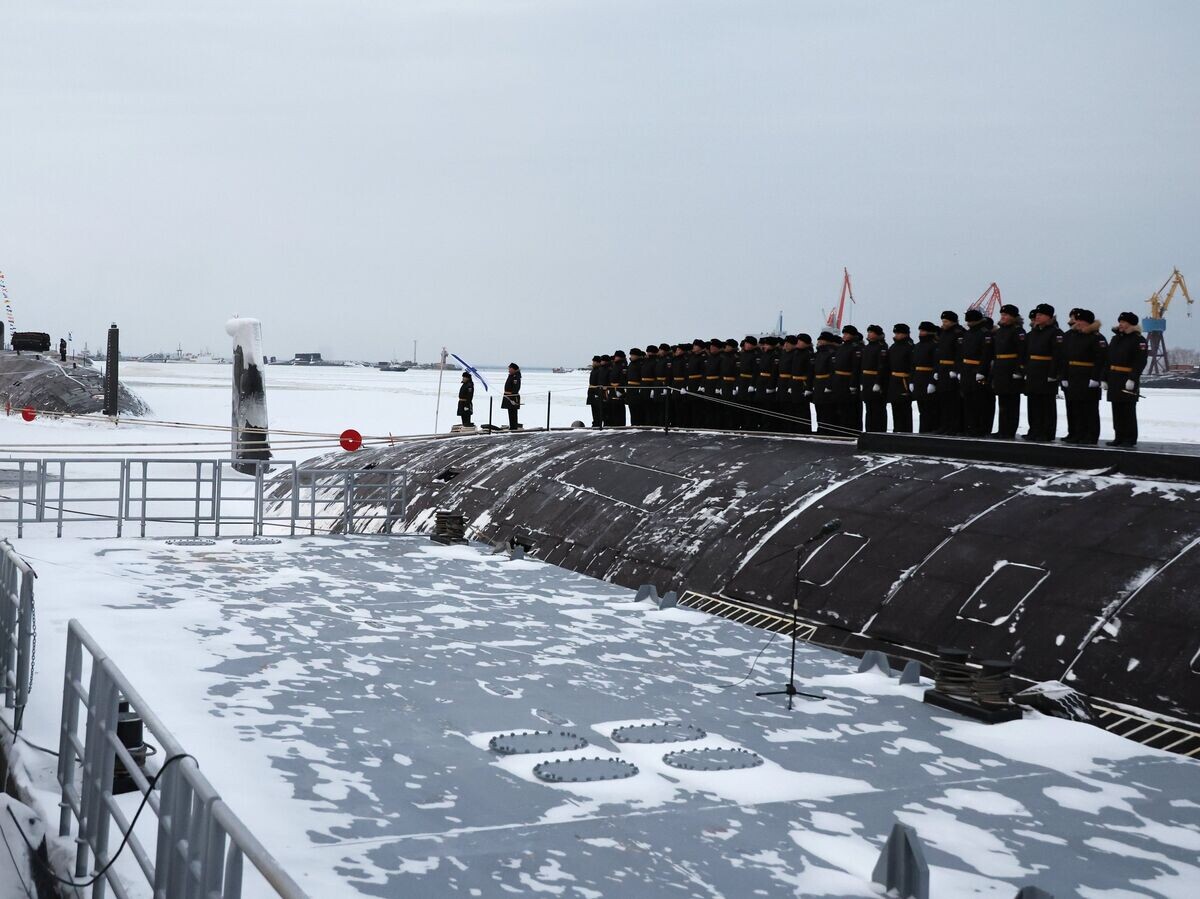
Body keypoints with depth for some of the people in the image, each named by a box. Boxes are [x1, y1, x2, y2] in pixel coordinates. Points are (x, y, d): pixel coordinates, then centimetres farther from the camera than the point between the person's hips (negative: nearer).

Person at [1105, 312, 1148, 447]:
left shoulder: (1138, 340, -6)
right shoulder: (1115, 339, 16)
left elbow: (1140, 362, -14)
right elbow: (1108, 360, 17)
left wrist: (1132, 379, -22)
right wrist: (1105, 378, 11)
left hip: (1128, 381, -7)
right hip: (1114, 379, 7)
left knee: (1128, 410, -4)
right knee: (1117, 410, 9)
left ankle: (1130, 439, 1)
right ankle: (1119, 437, 16)